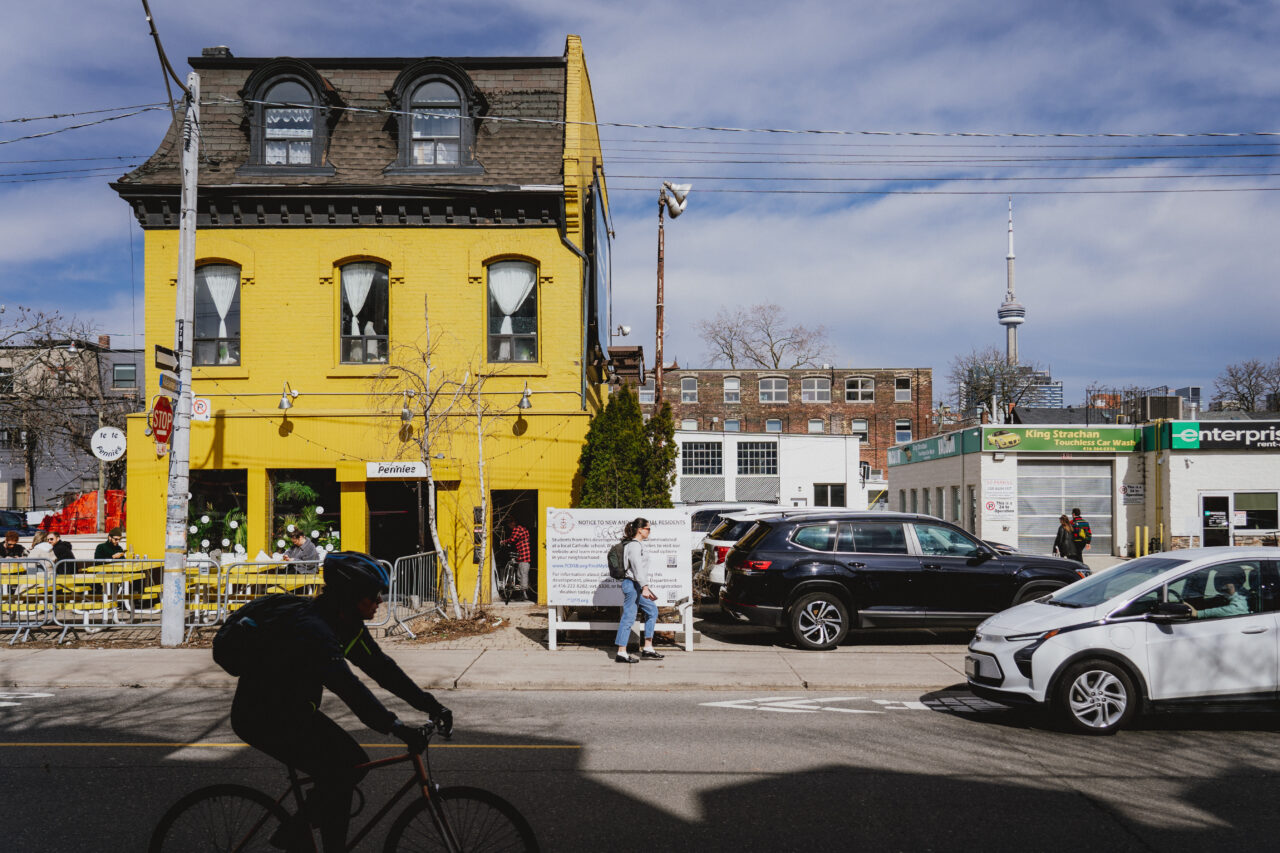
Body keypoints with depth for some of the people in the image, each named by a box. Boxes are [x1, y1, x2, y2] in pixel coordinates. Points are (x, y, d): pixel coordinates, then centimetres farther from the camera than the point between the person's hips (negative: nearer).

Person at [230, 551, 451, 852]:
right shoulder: (312, 627, -30)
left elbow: (381, 666, 0)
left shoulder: (347, 624, -1)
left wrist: (429, 704, -7)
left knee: (353, 763, 3)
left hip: (294, 709, 9)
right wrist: (395, 726, -44)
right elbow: (346, 685, -40)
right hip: (262, 715, -9)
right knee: (338, 773, -17)